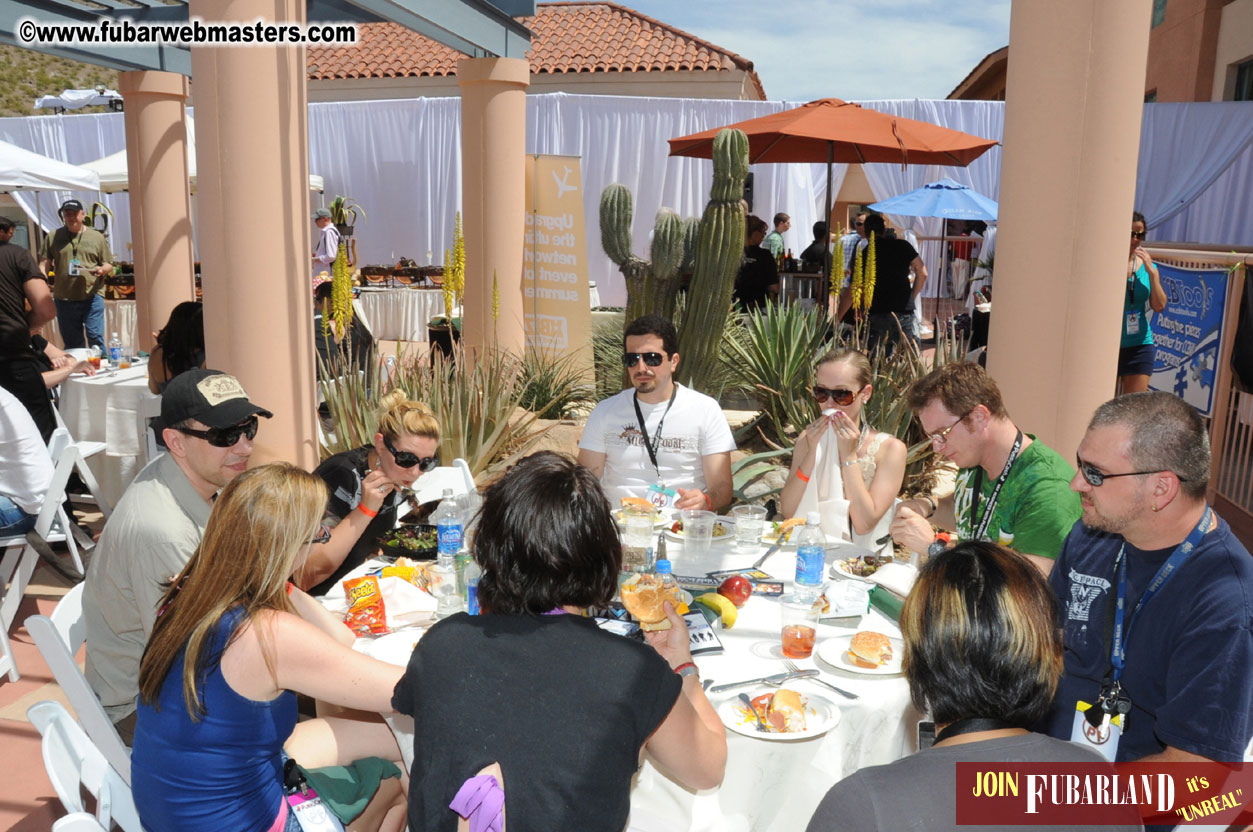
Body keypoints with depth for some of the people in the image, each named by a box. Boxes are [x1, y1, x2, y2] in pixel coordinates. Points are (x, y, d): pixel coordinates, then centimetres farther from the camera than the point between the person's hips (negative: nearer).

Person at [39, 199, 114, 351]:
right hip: (64, 299, 2)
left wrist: (102, 270, -13)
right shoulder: (53, 237, 8)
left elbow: (109, 264, 10)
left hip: (92, 297, -2)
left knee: (96, 339, -6)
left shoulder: (97, 237, 6)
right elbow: (44, 264, 8)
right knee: (72, 343, 9)